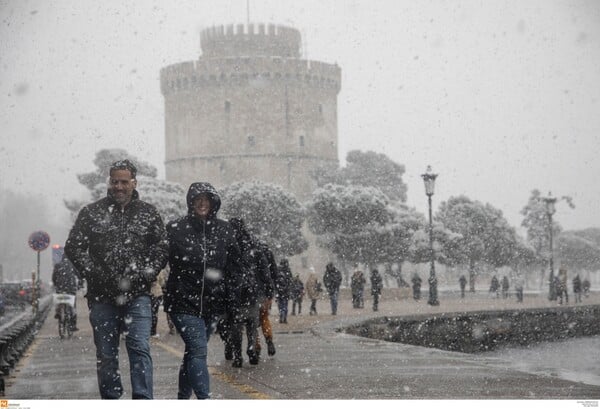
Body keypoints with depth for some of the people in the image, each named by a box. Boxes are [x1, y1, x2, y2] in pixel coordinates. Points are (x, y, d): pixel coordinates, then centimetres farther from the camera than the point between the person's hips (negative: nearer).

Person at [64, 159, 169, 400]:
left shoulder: (148, 213, 8)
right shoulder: (91, 213, 7)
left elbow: (162, 248, 7)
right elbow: (73, 247, 4)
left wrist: (144, 275, -7)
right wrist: (95, 275, -8)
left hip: (137, 295, -1)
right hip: (102, 296, 1)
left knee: (140, 348, -10)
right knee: (106, 354, 6)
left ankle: (143, 399, -12)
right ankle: (110, 399, 15)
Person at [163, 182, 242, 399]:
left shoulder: (224, 230, 6)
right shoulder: (175, 229, -3)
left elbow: (234, 267, 10)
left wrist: (232, 301, 5)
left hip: (212, 303, 4)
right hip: (183, 302, -4)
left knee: (194, 351, 14)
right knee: (198, 350, -17)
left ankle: (183, 397, 26)